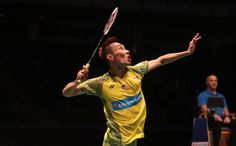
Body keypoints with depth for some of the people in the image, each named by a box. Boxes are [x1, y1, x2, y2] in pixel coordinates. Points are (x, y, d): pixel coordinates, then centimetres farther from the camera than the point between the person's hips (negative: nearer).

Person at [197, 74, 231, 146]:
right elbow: (204, 109, -6)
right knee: (217, 123, -42)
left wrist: (227, 116, -6)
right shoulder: (202, 95, 11)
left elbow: (226, 110, 19)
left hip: (223, 118, 5)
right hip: (210, 119, -5)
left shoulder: (221, 96, 30)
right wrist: (214, 115, -25)